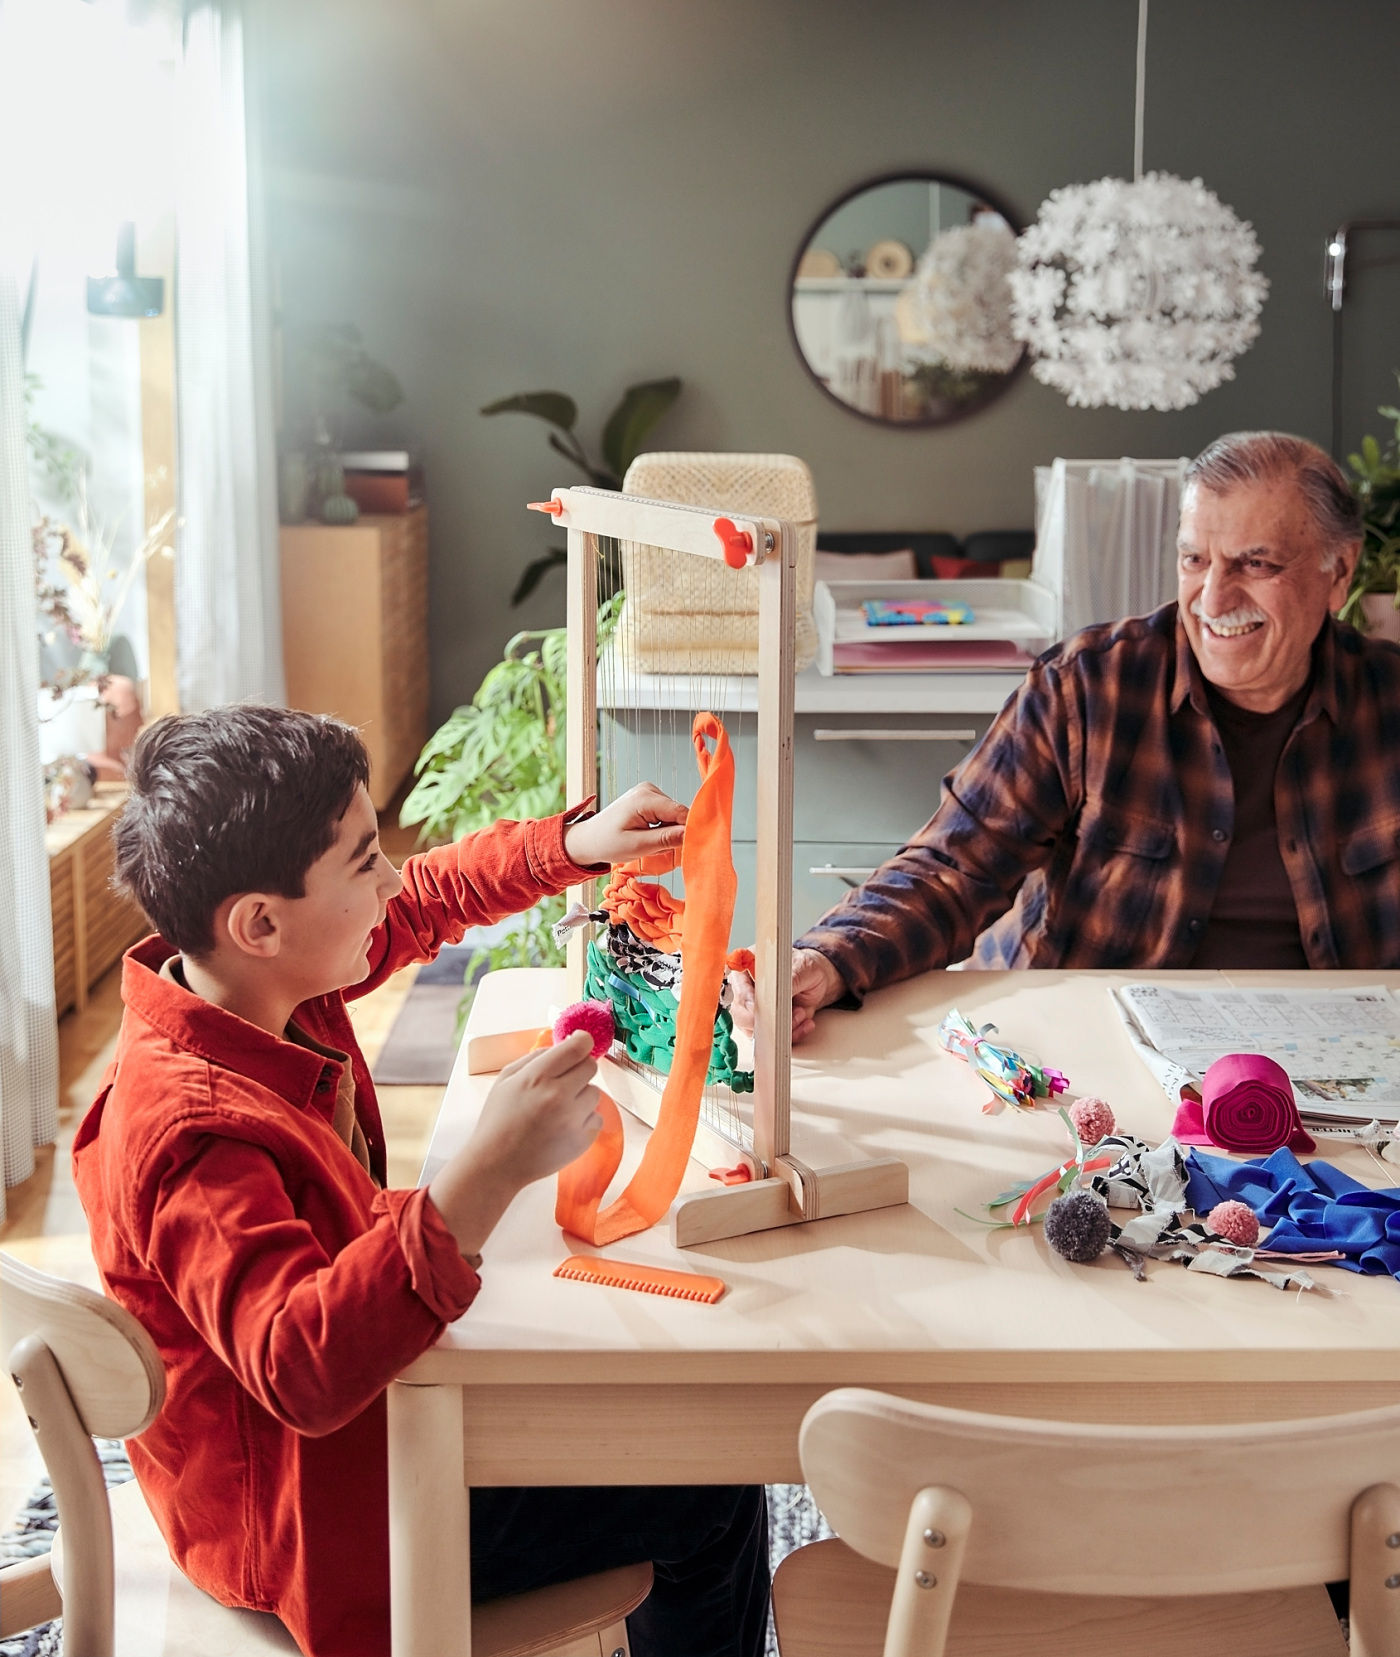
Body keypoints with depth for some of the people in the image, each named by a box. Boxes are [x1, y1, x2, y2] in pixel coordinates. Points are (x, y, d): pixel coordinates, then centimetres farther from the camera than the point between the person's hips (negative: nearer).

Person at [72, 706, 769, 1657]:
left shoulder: (276, 985, -8)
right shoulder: (193, 1131, -36)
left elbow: (427, 902, 12)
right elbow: (302, 1371, -48)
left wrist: (577, 844, 1)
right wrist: (488, 1176, -56)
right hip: (313, 1517, -9)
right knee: (715, 1493, -2)